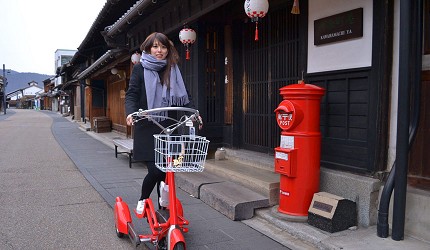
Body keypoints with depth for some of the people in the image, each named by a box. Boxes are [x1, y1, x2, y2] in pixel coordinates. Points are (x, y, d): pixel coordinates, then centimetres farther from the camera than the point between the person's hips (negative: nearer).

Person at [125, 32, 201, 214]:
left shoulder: (173, 70, 12)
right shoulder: (140, 69, 4)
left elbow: (184, 95, 8)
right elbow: (132, 94, -4)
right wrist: (131, 113, -24)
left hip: (168, 127, 3)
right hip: (147, 128, -3)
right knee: (155, 170, -9)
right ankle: (142, 201, 21)